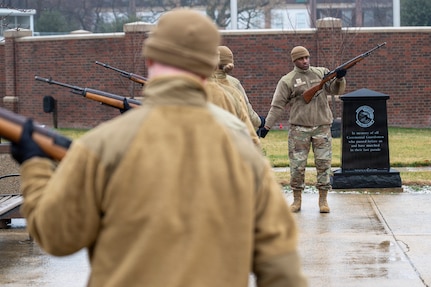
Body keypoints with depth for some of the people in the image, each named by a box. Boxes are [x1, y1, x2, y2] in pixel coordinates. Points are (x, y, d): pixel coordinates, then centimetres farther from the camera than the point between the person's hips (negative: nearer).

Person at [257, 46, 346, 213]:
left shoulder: (322, 73, 9)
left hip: (322, 127, 2)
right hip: (299, 129, -2)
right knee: (297, 165, 0)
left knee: (324, 163, 1)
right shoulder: (287, 81, 1)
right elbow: (277, 106, 0)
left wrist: (339, 78, -13)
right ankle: (297, 200, 11)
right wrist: (266, 127, -5)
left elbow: (336, 90, 8)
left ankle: (323, 200, 9)